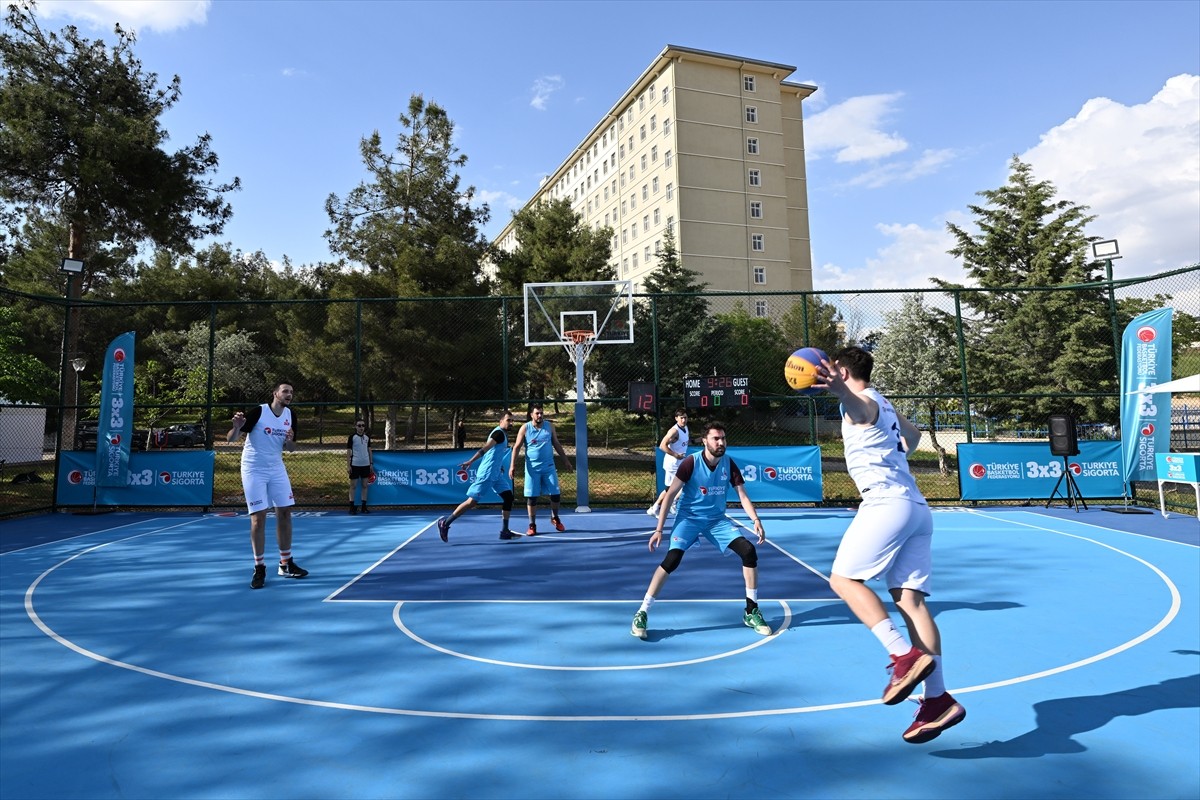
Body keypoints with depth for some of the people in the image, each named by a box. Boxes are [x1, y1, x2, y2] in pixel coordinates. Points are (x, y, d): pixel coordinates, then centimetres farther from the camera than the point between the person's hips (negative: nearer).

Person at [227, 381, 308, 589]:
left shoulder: (289, 415, 1)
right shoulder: (258, 412, -15)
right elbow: (231, 439, -16)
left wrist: (290, 441, -14)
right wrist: (237, 427, -37)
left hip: (277, 469, 5)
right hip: (254, 470, -5)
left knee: (284, 513, 4)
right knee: (258, 518, -6)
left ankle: (285, 564, 16)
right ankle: (259, 568, 5)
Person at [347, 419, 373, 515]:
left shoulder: (367, 437, 8)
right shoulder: (352, 437, -4)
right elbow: (348, 451, -4)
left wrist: (371, 463, 10)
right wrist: (348, 465, -9)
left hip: (366, 464, 4)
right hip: (355, 464, -4)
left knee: (365, 485, 6)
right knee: (353, 485, 1)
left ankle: (364, 506, 12)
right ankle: (352, 507, 6)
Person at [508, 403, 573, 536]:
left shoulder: (549, 426, 3)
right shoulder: (525, 428, -4)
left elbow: (556, 444, 12)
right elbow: (516, 447, -3)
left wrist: (566, 460, 12)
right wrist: (512, 465, -12)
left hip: (549, 466, 2)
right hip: (532, 468, -2)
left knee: (556, 494, 1)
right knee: (532, 497, 0)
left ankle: (555, 518, 26)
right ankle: (532, 525, 12)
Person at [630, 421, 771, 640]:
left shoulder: (729, 464, -3)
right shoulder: (691, 462, -15)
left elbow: (743, 496, 1)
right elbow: (670, 494, -12)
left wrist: (756, 520, -18)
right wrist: (659, 529, -17)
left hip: (717, 519, 4)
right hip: (689, 518, -4)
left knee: (749, 551, -14)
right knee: (672, 559, -25)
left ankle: (751, 612, 3)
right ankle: (641, 613, -13)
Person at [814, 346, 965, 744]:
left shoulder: (865, 402, -4)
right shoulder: (884, 405, 24)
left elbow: (861, 407, -31)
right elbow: (913, 435, 42)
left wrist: (840, 389, -53)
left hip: (887, 502, -9)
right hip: (916, 506, 9)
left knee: (844, 579, -4)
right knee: (910, 598, 2)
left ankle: (905, 655, -14)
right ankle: (938, 699, -1)